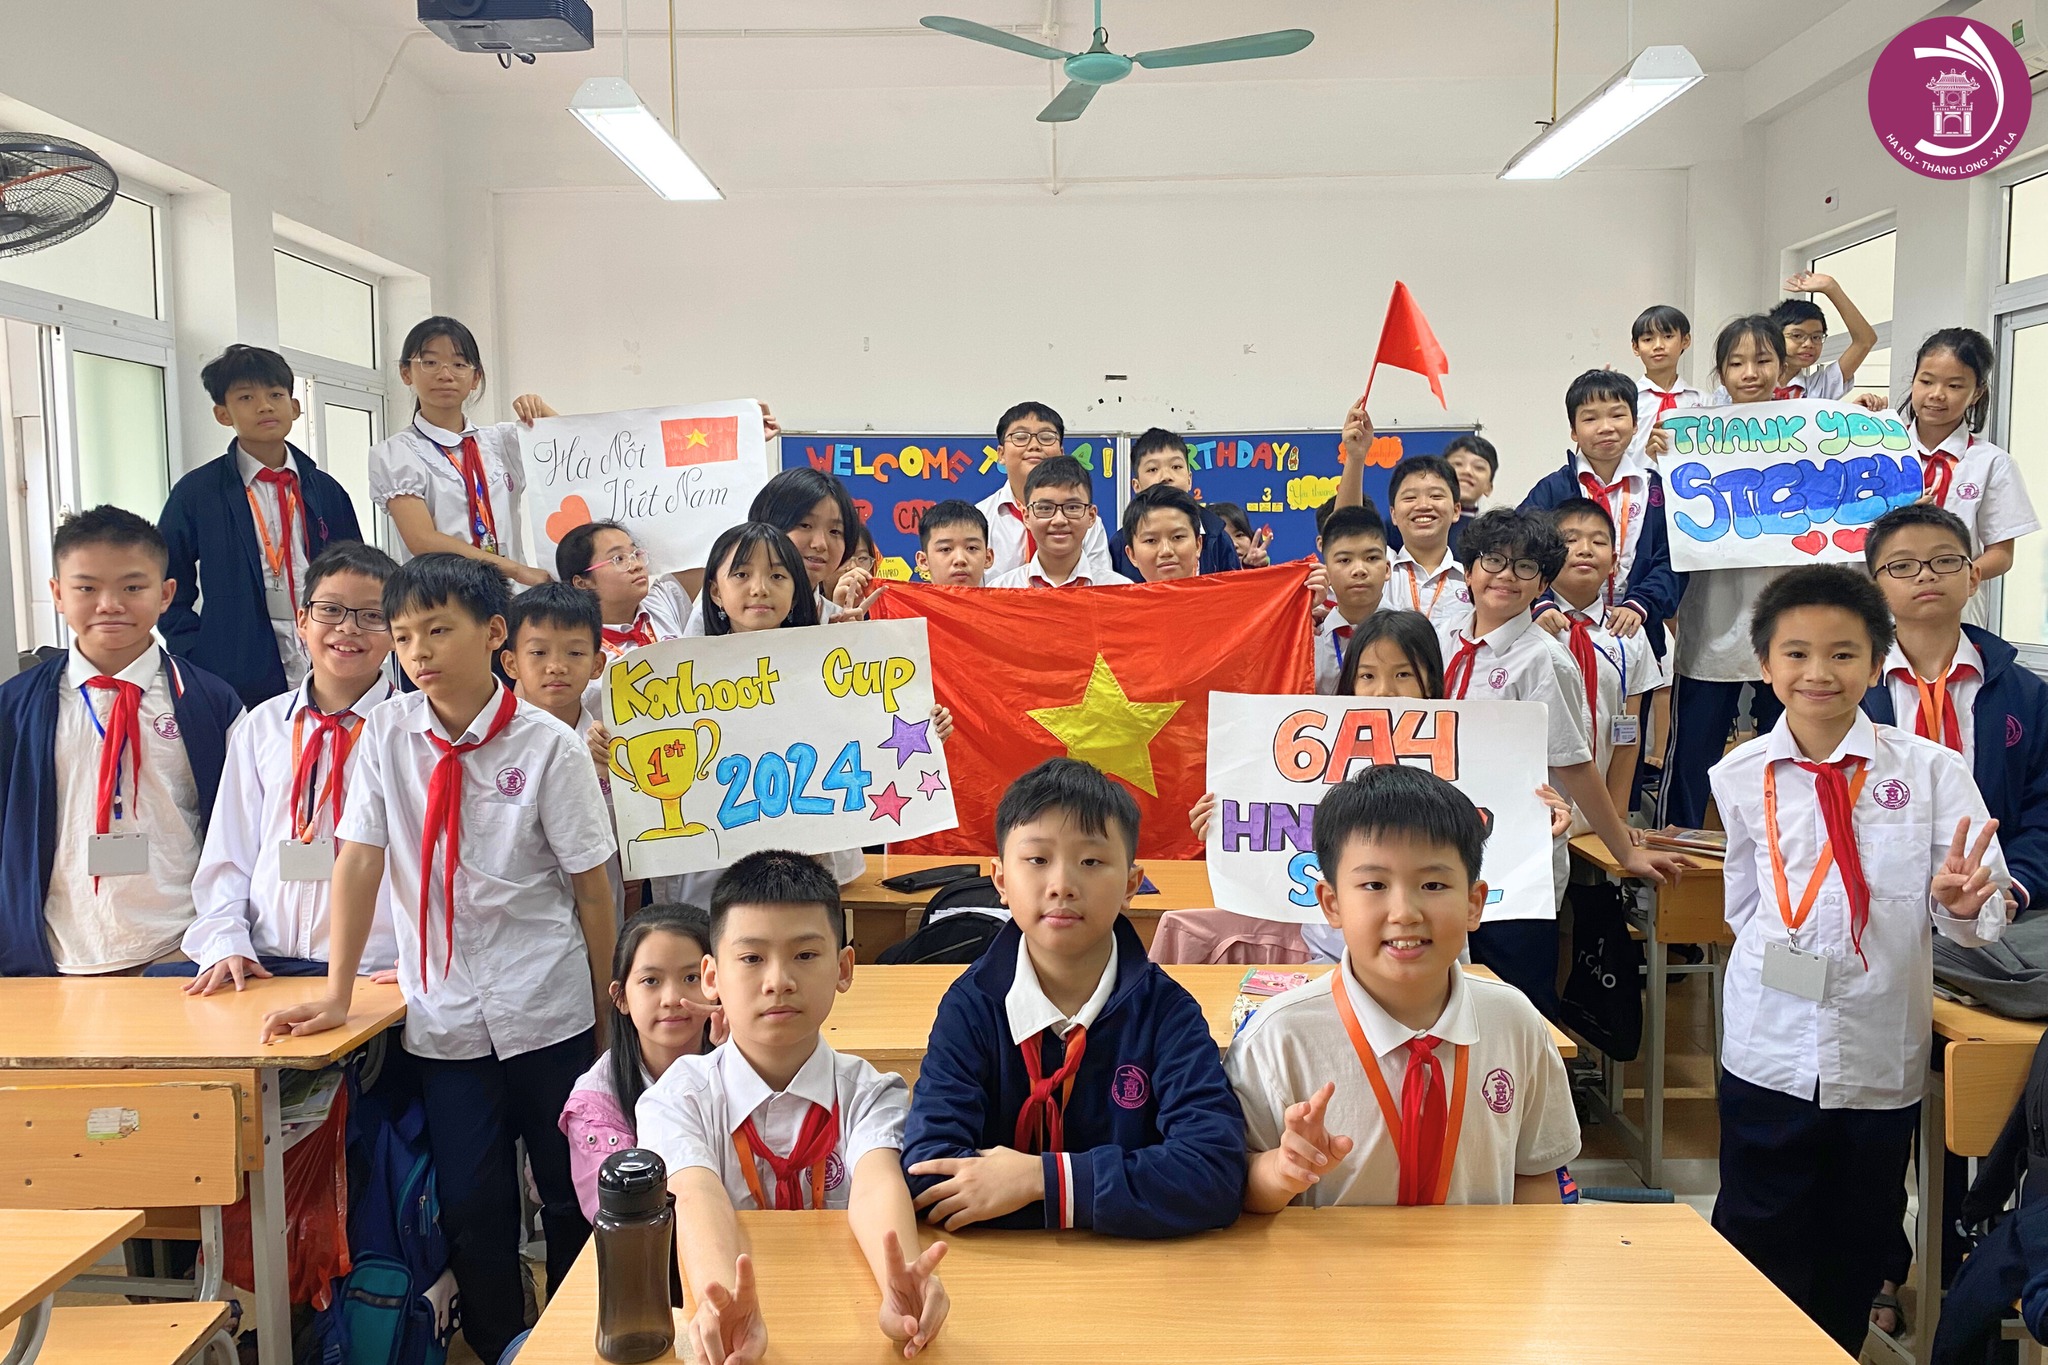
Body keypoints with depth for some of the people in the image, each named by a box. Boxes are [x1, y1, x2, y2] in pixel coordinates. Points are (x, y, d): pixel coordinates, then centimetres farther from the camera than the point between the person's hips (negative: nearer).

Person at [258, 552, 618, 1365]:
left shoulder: (548, 746, -10)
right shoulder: (388, 732, -1)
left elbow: (592, 887, -5)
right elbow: (359, 861, -1)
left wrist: (604, 1018, -1)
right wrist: (337, 994, -5)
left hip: (546, 1010, -2)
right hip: (443, 1016, 2)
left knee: (572, 1196, 10)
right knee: (470, 1207, 7)